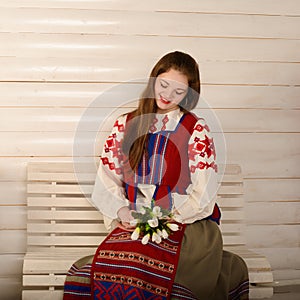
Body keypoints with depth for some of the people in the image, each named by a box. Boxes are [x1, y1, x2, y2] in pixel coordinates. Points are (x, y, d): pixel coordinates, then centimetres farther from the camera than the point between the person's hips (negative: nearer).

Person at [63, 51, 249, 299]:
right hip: (134, 224, 3)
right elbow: (106, 179, 10)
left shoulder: (197, 130, 4)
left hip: (185, 223, -2)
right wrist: (121, 210, -7)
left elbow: (204, 195, -2)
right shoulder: (126, 125, 13)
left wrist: (169, 219, -12)